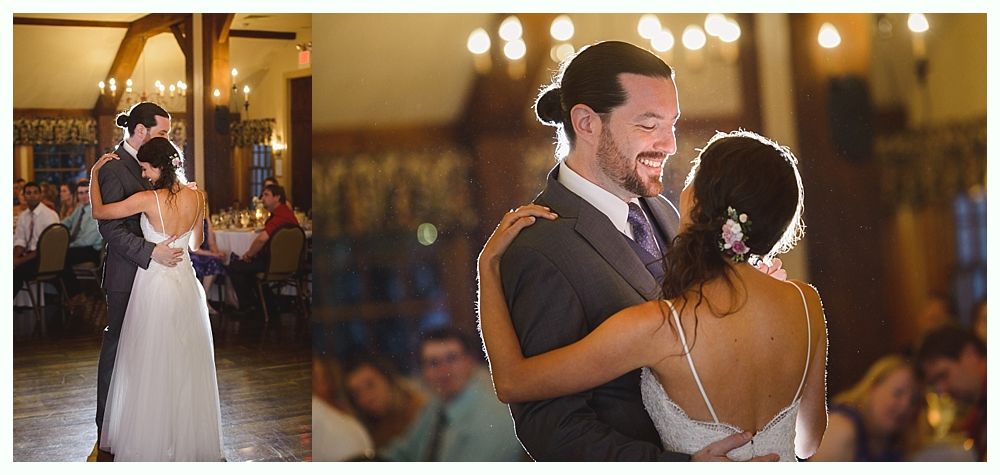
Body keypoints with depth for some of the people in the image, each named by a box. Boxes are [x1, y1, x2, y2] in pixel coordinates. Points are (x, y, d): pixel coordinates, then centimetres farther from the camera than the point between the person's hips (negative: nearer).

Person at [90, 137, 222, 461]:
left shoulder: (148, 199, -18)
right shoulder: (196, 197, -3)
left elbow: (98, 212, -7)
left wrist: (95, 173, 5)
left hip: (154, 285, -5)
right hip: (185, 282, 5)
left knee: (151, 365, 7)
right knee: (187, 364, 14)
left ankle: (149, 440, 17)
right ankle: (190, 437, 25)